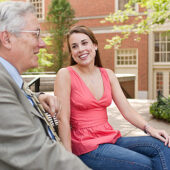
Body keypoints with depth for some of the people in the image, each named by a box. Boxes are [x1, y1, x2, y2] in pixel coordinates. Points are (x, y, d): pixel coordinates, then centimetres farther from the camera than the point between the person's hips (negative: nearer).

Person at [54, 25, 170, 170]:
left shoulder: (108, 74, 8)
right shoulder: (65, 75, -8)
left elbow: (127, 110, 5)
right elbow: (63, 120, -12)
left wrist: (149, 128, -11)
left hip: (111, 138, 6)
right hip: (87, 147, -5)